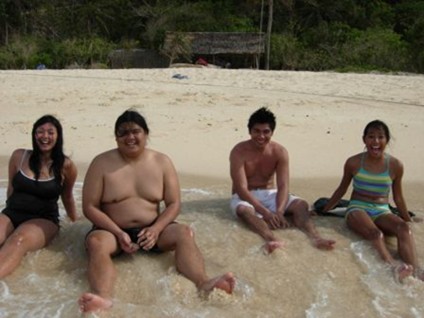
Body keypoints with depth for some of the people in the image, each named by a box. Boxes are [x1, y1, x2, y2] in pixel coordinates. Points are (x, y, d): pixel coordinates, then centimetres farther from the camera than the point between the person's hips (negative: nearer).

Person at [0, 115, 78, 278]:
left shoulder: (66, 166, -1)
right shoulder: (19, 156, 4)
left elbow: (67, 197, 15)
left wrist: (75, 221, 25)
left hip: (44, 220, -2)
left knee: (19, 240, -37)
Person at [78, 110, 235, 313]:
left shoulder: (162, 161, 1)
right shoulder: (102, 163, -6)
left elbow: (174, 204, 1)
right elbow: (89, 207, -7)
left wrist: (156, 229, -18)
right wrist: (119, 233, -20)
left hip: (151, 229, 2)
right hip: (113, 230, -2)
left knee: (184, 233, -25)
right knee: (96, 242, -35)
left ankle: (203, 283, -45)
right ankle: (104, 297, -58)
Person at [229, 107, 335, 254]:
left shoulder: (280, 152, -9)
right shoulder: (239, 152, -18)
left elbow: (283, 186, -16)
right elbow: (242, 189, -24)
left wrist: (279, 211, -36)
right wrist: (265, 212, -36)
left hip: (270, 194, 4)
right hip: (245, 196, -3)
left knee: (301, 204, -21)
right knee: (244, 209, -39)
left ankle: (316, 238, -42)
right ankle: (272, 239, -61)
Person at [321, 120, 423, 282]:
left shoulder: (395, 165, 2)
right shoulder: (353, 162, 0)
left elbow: (398, 198, 15)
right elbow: (341, 189, 14)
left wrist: (409, 220, 21)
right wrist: (323, 210, 18)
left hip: (382, 211, 2)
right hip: (357, 209, -2)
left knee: (404, 228, -32)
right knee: (375, 233, -36)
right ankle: (394, 267, -59)